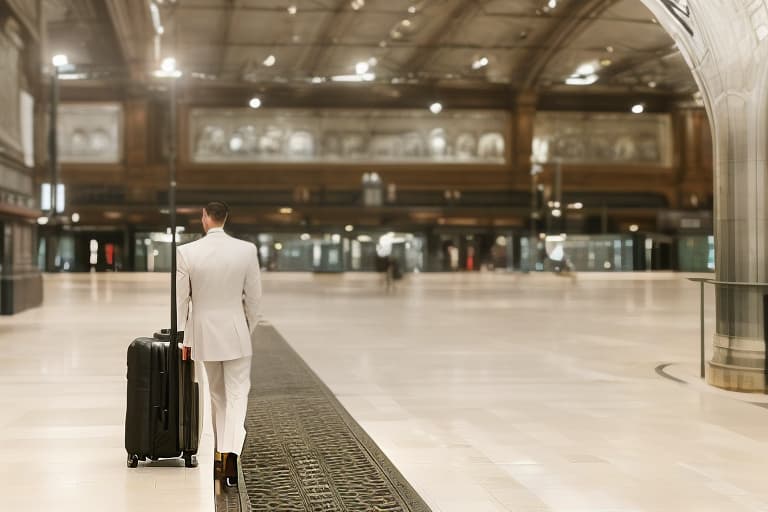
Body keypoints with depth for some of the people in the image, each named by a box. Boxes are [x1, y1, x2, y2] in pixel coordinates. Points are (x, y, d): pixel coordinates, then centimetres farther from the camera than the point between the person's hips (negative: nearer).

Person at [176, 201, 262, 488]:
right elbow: (254, 297, -2)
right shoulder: (247, 250, -7)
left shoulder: (186, 252, -8)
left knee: (218, 396, 18)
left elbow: (181, 299, -4)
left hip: (204, 333, 2)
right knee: (237, 396, 1)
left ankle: (221, 454, 26)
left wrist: (184, 339, 6)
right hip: (236, 333, -1)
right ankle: (231, 454, -16)